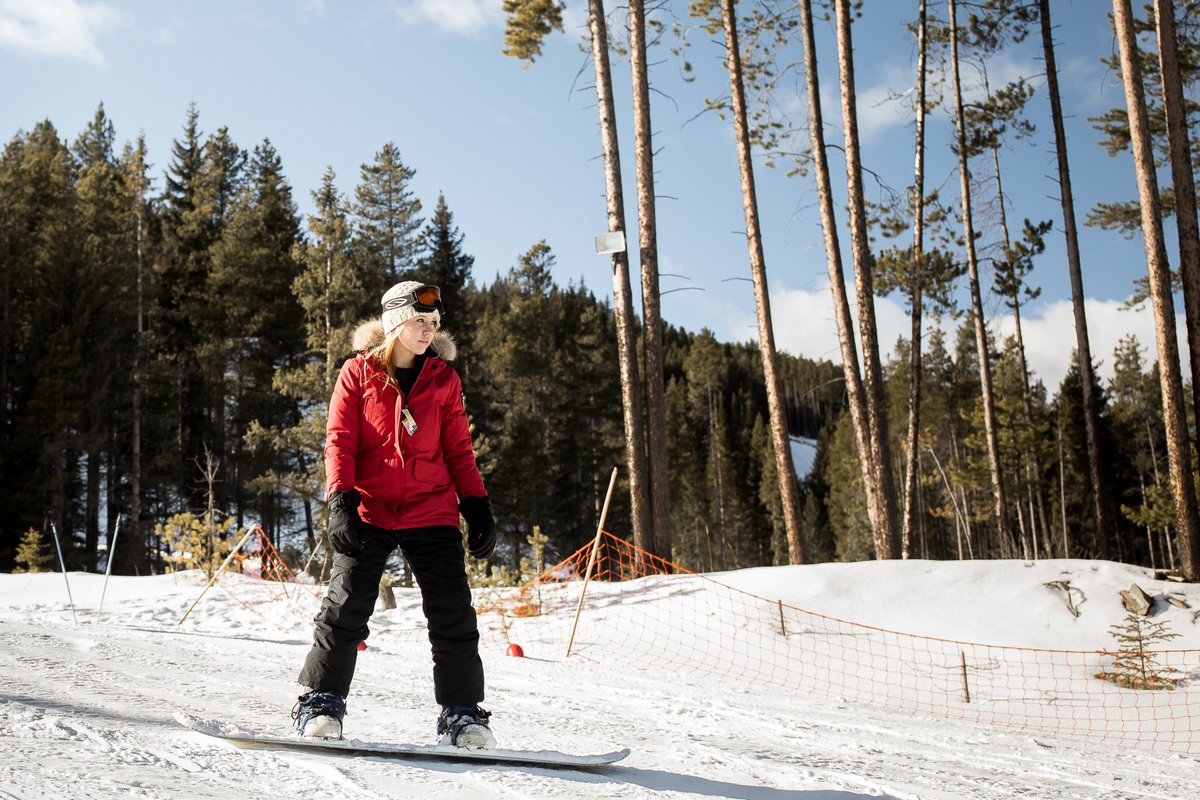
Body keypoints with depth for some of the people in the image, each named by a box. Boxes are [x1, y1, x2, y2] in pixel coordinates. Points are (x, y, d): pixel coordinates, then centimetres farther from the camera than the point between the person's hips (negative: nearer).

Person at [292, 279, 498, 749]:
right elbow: (339, 440, -1)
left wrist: (477, 507, 5)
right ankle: (321, 701, 11)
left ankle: (461, 713, 7)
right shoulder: (358, 372, 2)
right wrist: (341, 500, -13)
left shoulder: (443, 378, 9)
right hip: (368, 511, -2)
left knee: (453, 612, -3)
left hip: (432, 512, 2)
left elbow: (458, 450, 12)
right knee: (347, 606, -7)